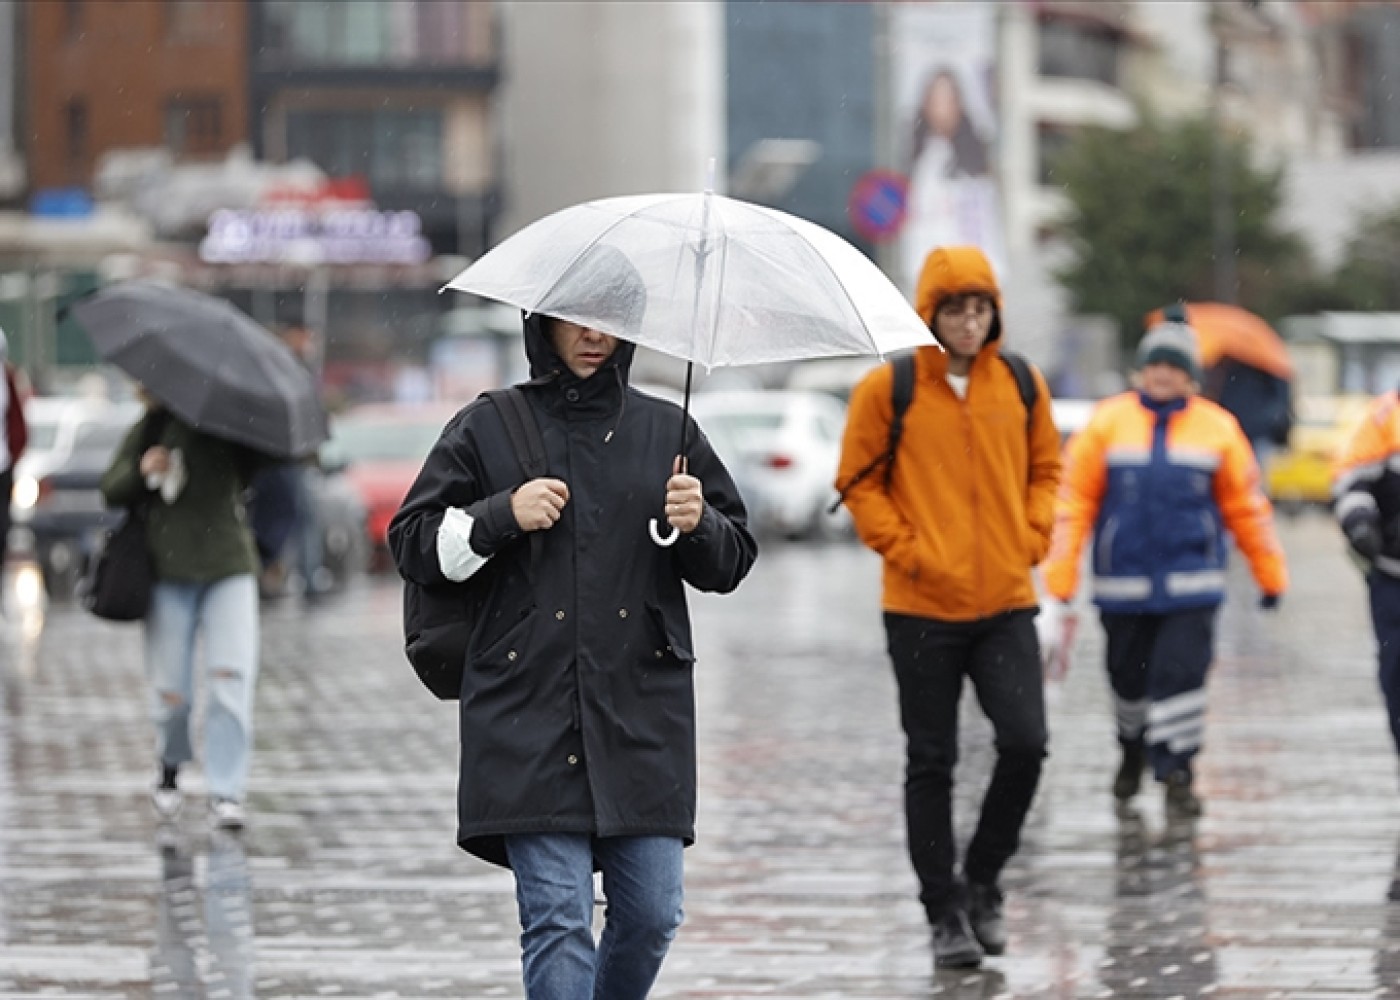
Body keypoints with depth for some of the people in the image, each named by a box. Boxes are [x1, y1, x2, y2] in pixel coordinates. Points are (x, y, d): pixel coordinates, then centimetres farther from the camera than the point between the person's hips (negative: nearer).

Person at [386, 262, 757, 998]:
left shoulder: (666, 431, 13)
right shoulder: (488, 429, 7)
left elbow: (732, 562, 14)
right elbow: (415, 543, 7)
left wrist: (699, 524, -7)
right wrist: (504, 516, -9)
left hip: (644, 717, 2)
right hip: (529, 715, -2)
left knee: (652, 911, 1)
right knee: (557, 917, -10)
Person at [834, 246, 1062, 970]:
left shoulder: (1021, 384, 5)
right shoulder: (887, 388, -4)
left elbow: (1044, 468, 16)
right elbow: (858, 482, 0)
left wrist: (1031, 538, 2)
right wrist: (904, 548, -10)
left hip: (1006, 603, 2)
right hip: (921, 609, -2)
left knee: (1025, 743, -9)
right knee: (931, 764, 3)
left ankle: (982, 878, 12)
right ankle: (945, 910, 13)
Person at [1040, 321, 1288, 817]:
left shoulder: (1218, 428, 3)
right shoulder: (1107, 423, 0)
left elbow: (1246, 506, 11)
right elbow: (1073, 506, 0)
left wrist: (1271, 576, 14)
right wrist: (1058, 590, -5)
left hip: (1190, 586, -1)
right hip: (1123, 585, 1)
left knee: (1181, 674, -12)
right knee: (1129, 679, 12)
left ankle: (1176, 772, -2)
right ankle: (1133, 749, 39)